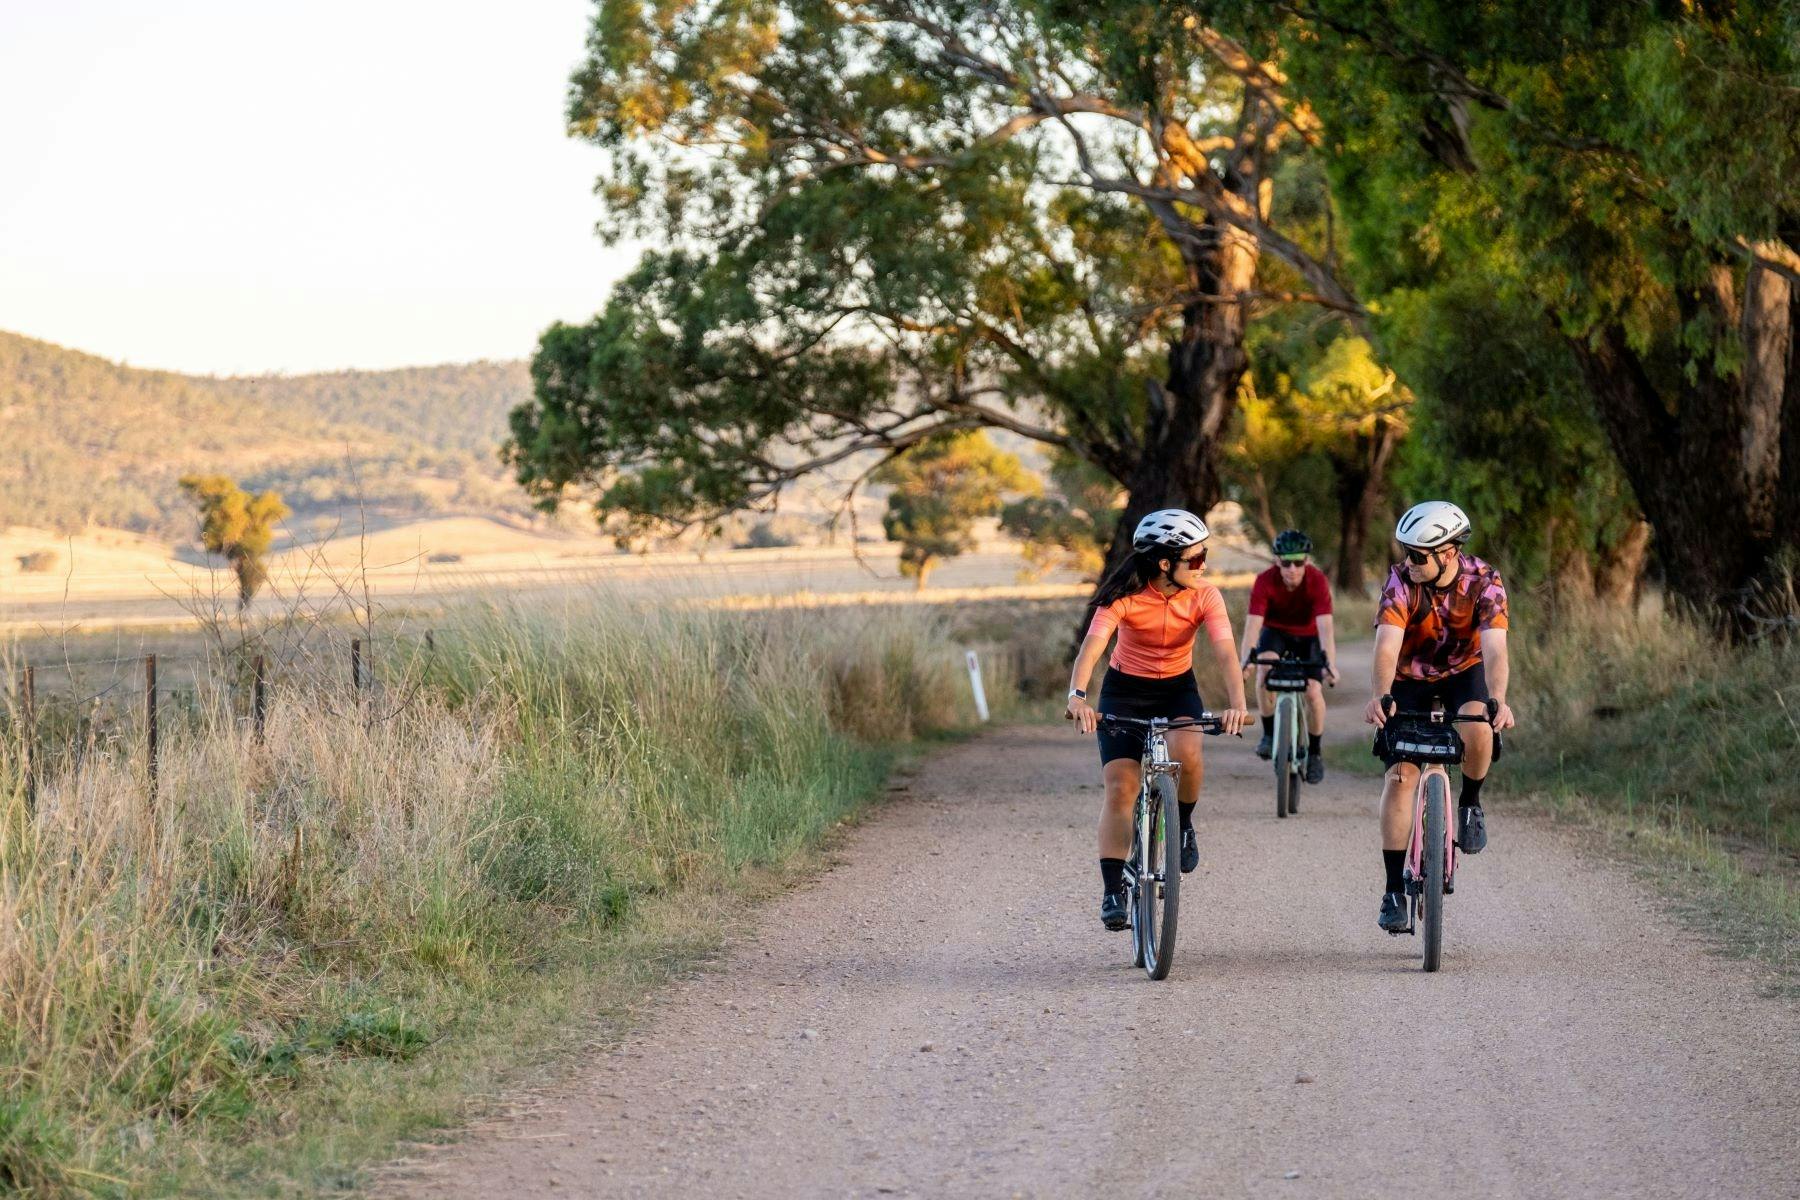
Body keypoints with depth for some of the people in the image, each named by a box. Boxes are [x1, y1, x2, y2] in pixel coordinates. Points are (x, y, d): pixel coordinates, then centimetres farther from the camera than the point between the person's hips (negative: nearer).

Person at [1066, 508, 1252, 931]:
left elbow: (1226, 652, -27)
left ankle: (1183, 825, 0)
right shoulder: (1124, 596, -22)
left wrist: (1237, 703, -45)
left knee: (1186, 754, -30)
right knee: (1120, 788, -14)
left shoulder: (1204, 597, -16)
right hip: (1125, 690, -1)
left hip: (1177, 689, 1)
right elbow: (1092, 646, -34)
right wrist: (1077, 696, -52)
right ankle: (1112, 890, -9)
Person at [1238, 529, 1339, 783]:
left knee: (1313, 691, -16)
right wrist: (1246, 657, -54)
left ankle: (1314, 752, 7)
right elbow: (1253, 622, -37)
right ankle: (1269, 733, -15)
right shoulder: (1265, 582, -29)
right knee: (1265, 668, -31)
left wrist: (1330, 663, -53)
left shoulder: (1317, 581, -30)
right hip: (1276, 631, 0)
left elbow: (1325, 625, -39)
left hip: (1308, 635, 0)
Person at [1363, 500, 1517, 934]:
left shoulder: (1484, 582, -26)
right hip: (1410, 680, 0)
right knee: (1400, 775, -13)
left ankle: (1470, 803, -2)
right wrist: (1379, 698, -54)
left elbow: (1494, 649, -37)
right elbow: (1387, 647, -36)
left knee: (1478, 729, -33)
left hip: (1465, 673, 0)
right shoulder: (1400, 581, -25)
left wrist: (1497, 700, -55)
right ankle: (1393, 890, -7)